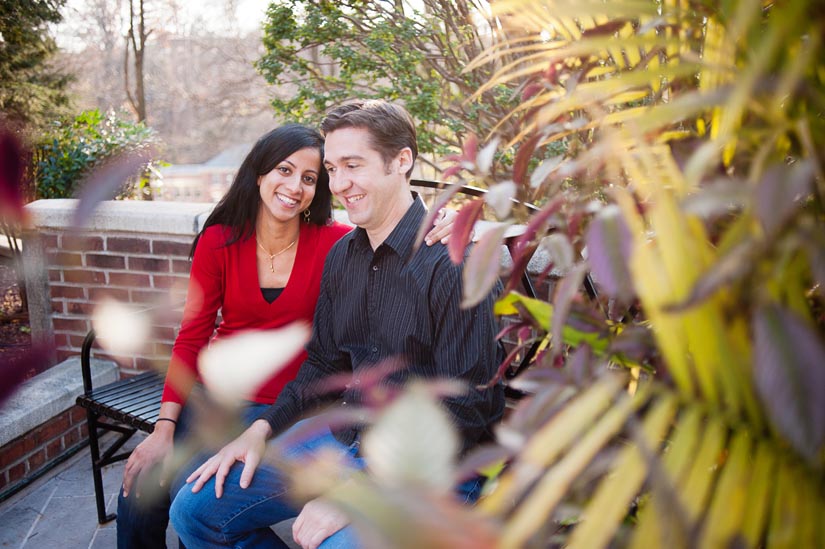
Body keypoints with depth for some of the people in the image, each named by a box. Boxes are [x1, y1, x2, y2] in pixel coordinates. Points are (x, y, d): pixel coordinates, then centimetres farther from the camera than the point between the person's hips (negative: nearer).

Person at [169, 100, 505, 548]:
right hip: (344, 439, 7)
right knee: (194, 509, 3)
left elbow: (464, 410, -19)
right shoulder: (342, 255, 7)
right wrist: (262, 428, 2)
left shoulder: (452, 261, -17)